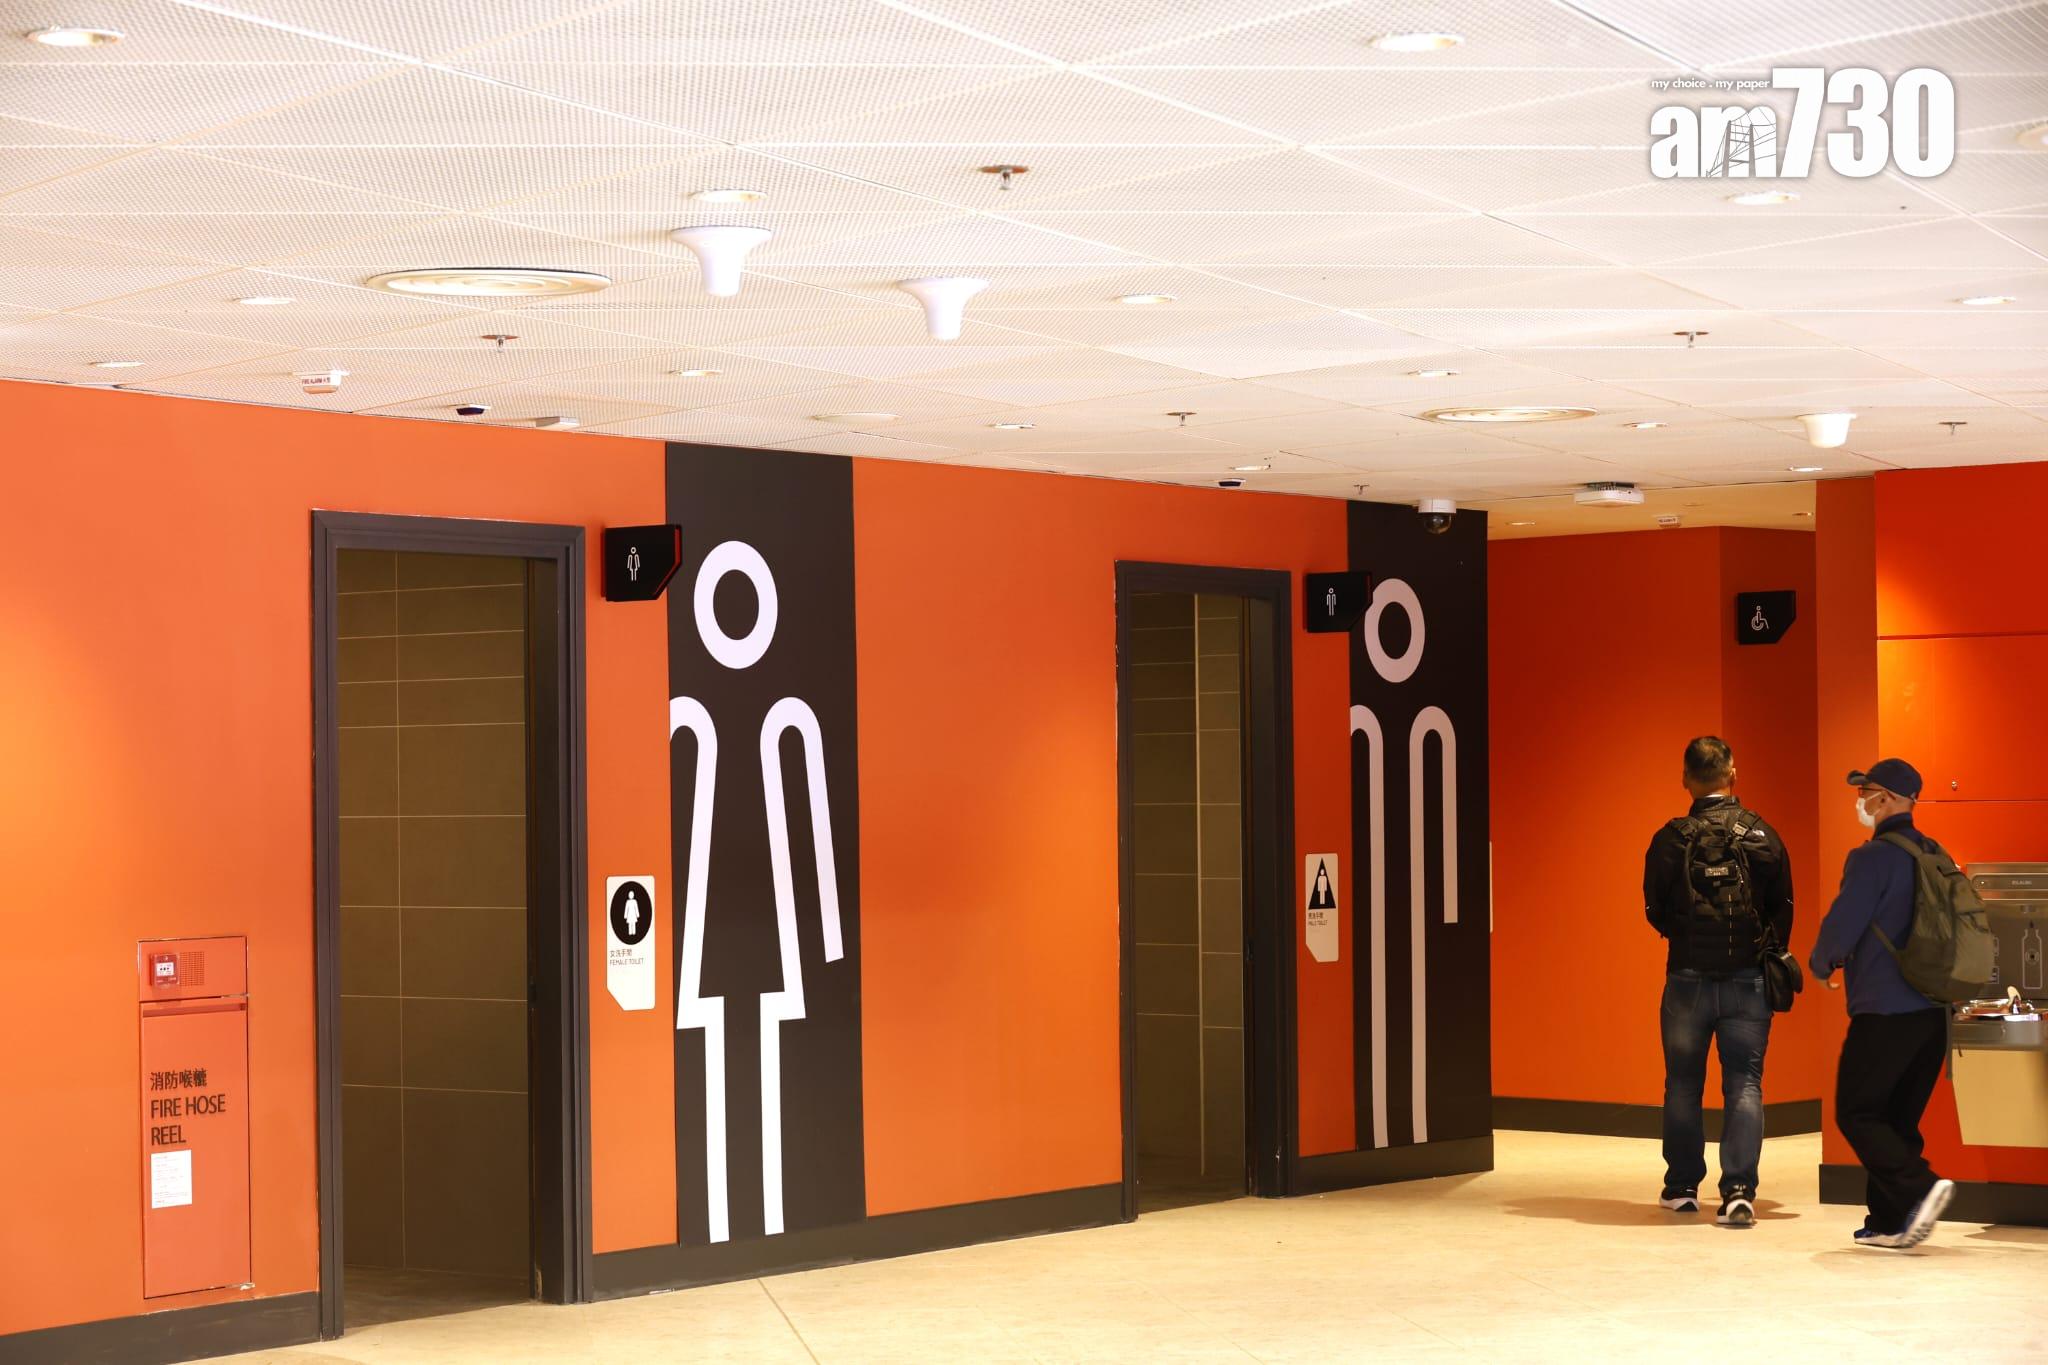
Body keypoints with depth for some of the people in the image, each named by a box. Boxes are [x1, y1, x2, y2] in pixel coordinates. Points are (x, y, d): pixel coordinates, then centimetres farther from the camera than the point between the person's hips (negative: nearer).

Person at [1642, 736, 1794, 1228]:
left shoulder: (1671, 840, -8)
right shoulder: (1763, 836, -3)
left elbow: (1655, 911, 0)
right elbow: (1783, 910, 2)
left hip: (1688, 978, 0)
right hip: (1748, 980, 0)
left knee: (1683, 1085, 13)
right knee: (1744, 1085, 2)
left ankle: (1682, 1188, 21)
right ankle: (1739, 1193, -10)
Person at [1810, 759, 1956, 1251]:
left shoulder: (1873, 858, -13)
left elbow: (1840, 927, -16)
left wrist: (1821, 965, 6)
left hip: (1884, 1009, -8)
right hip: (1932, 1010, 8)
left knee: (1856, 1113, -1)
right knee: (1899, 1118, 13)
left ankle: (1919, 1188, -19)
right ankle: (1890, 1221, 13)